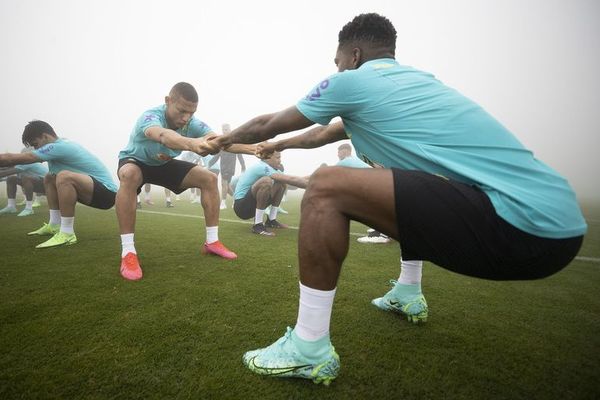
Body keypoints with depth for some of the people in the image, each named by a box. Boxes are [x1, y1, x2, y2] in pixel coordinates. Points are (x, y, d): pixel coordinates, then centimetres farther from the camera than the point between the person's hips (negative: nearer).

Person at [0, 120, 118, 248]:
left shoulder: (58, 147, -15)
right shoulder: (62, 144, 14)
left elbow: (13, 159, -12)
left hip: (106, 192, -10)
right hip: (94, 190, 10)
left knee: (64, 176, -33)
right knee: (49, 178, 20)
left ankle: (67, 234, -22)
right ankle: (55, 225, 23)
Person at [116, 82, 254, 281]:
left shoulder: (192, 123, -22)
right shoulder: (150, 116, -36)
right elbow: (163, 135, -60)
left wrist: (252, 148, -57)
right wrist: (191, 143, -83)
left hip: (164, 164, 4)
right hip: (135, 162, -4)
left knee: (209, 179, -13)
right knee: (130, 175, -40)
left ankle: (212, 242, -5)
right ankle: (128, 252, -31)